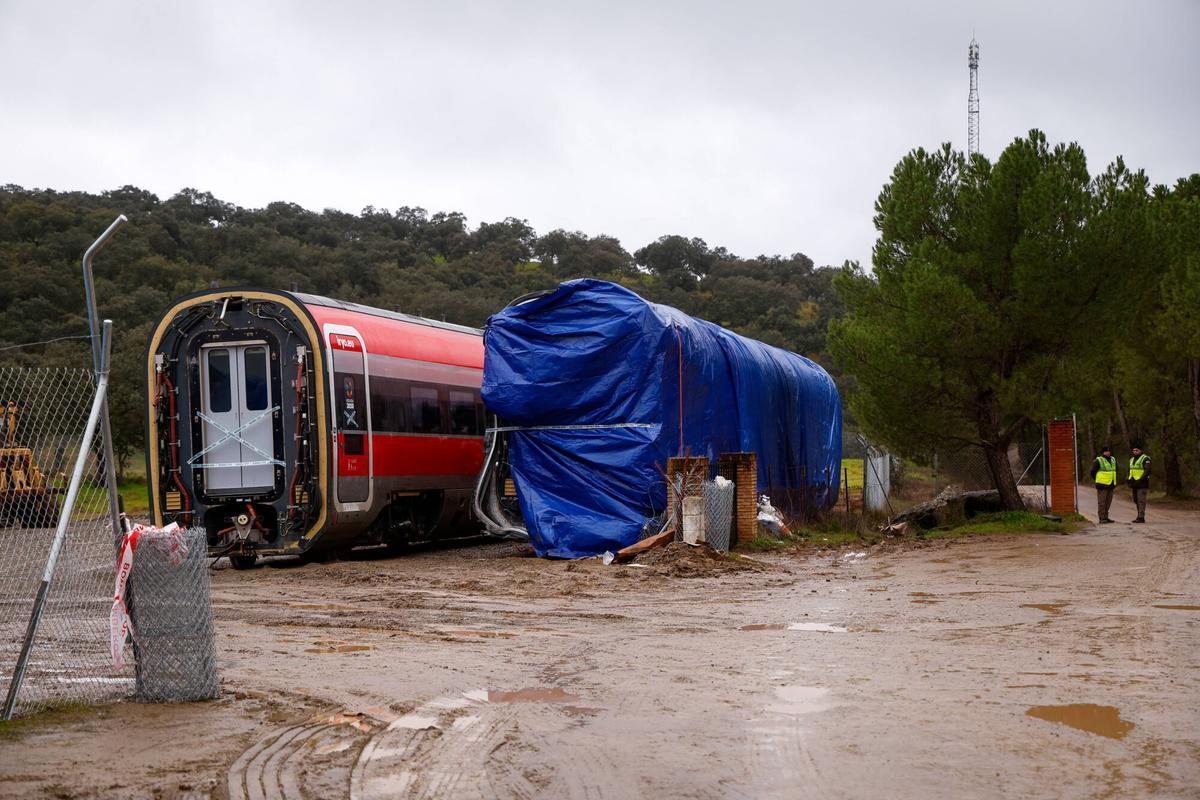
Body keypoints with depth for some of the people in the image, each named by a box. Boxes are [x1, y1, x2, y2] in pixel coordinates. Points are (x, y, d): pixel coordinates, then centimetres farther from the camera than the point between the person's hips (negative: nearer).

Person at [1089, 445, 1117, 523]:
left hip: (1110, 485, 7)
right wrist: (1099, 481, -2)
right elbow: (1093, 472, -5)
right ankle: (1102, 518, -4)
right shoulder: (1098, 461, -8)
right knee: (1102, 502, -6)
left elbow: (1115, 471, 27)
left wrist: (1114, 483, 19)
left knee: (1108, 502, 10)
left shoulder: (1113, 460, 15)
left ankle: (1106, 517, 17)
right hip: (1102, 485, -7)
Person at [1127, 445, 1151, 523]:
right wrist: (1129, 480, 8)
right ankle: (1139, 516, 16)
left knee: (1141, 500, -12)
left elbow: (1147, 471, -17)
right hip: (1134, 483, 8)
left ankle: (1141, 517, -14)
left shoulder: (1145, 459, -8)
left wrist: (1140, 480, -24)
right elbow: (1130, 471, 23)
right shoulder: (1132, 460, 17)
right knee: (1136, 501, 9)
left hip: (1142, 483, -8)